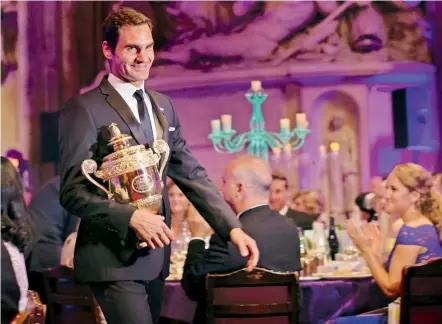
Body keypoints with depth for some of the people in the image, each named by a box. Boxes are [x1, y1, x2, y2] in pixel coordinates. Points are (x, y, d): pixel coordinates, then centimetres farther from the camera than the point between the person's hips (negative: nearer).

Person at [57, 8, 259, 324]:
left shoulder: (163, 106, 12)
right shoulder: (84, 109, -9)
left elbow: (191, 173, 10)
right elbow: (73, 192, -13)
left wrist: (233, 228, -2)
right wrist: (131, 216, -26)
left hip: (154, 256, 7)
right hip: (114, 260, -7)